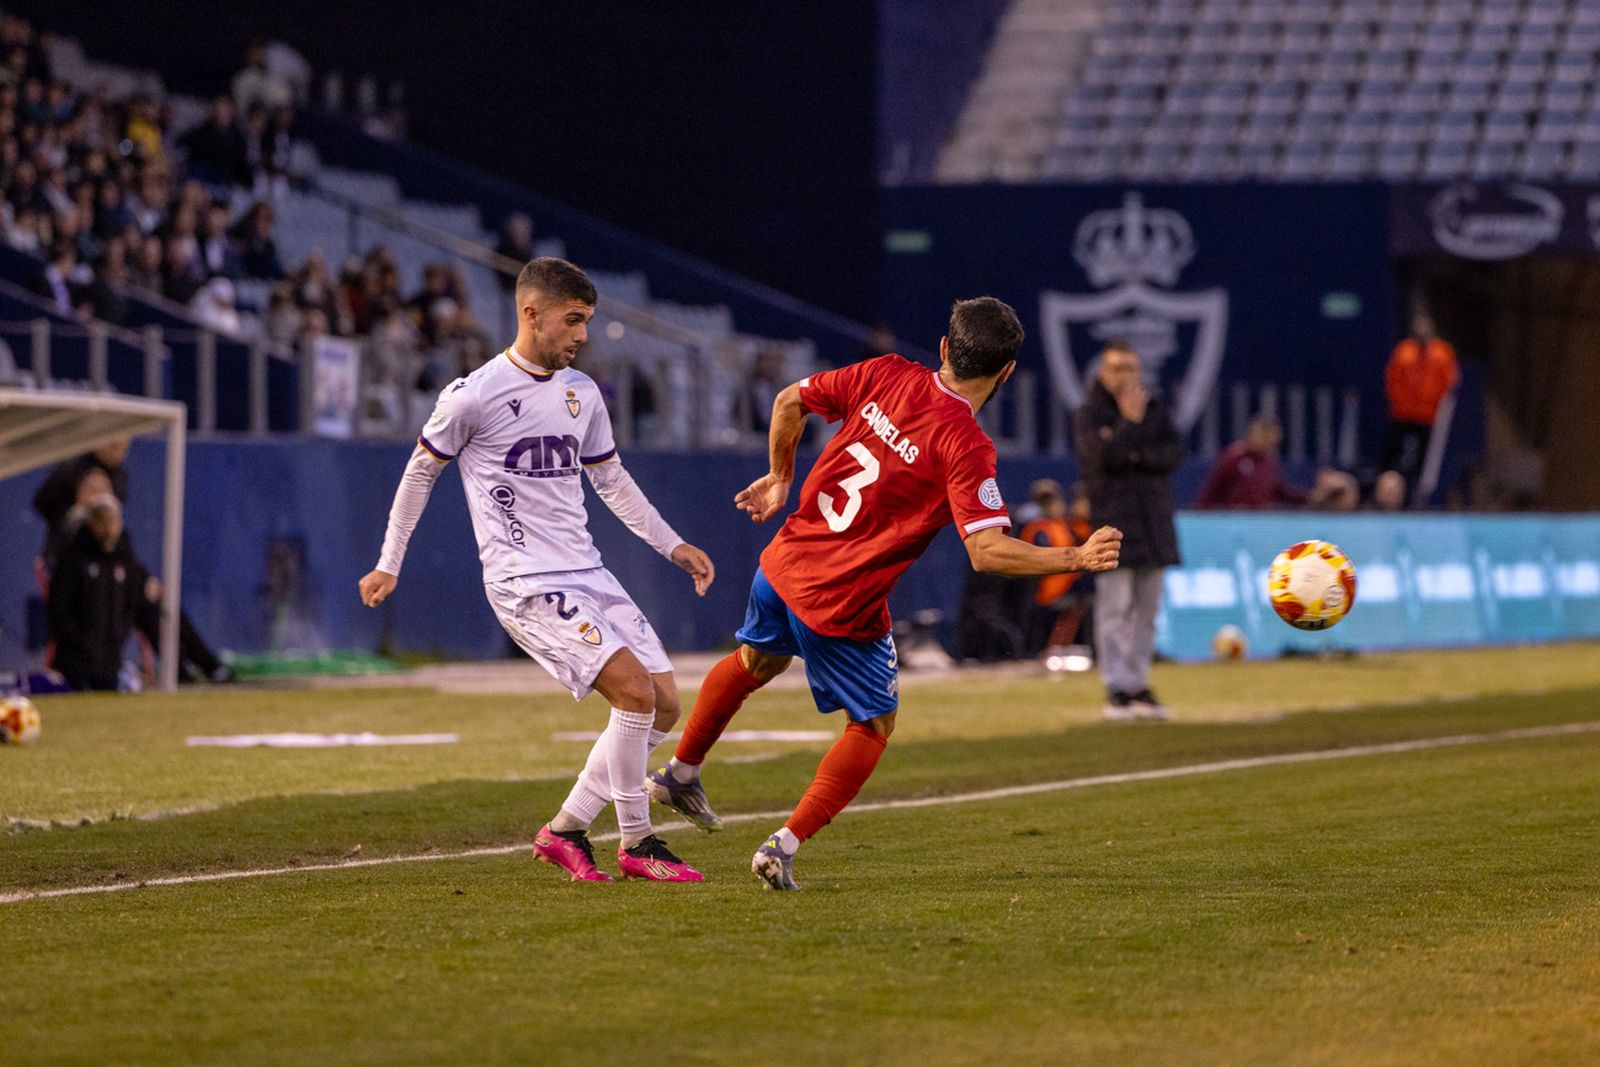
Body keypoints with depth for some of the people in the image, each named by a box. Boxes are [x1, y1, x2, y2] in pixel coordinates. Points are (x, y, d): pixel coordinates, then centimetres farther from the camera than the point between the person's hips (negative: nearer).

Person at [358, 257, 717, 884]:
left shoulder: (581, 392, 11)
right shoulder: (474, 396, -9)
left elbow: (610, 480, 24)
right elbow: (421, 472, 4)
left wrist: (673, 545, 19)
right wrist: (388, 565, 9)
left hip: (587, 575, 8)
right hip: (525, 584, -8)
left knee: (664, 704, 1)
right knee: (634, 690, -20)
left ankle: (565, 830, 11)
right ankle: (636, 843, -6)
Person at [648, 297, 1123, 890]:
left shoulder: (887, 375, -5)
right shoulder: (966, 447, -22)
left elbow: (789, 401, 6)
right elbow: (988, 552, -28)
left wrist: (780, 478, 21)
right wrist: (1077, 560, -24)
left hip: (784, 565, 6)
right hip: (842, 610, -6)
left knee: (758, 661, 34)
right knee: (874, 725, 15)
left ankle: (680, 774, 53)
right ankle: (784, 847, 6)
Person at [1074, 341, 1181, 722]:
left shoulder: (1154, 408, 14)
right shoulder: (1090, 414, 0)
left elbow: (1175, 452, 2)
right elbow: (1100, 457, -16)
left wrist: (1137, 455, -12)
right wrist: (1130, 422, -12)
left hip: (1154, 523, 5)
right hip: (1113, 522, -5)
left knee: (1147, 610, 6)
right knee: (1114, 608, -9)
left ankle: (1139, 686, 11)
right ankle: (1117, 688, -8)